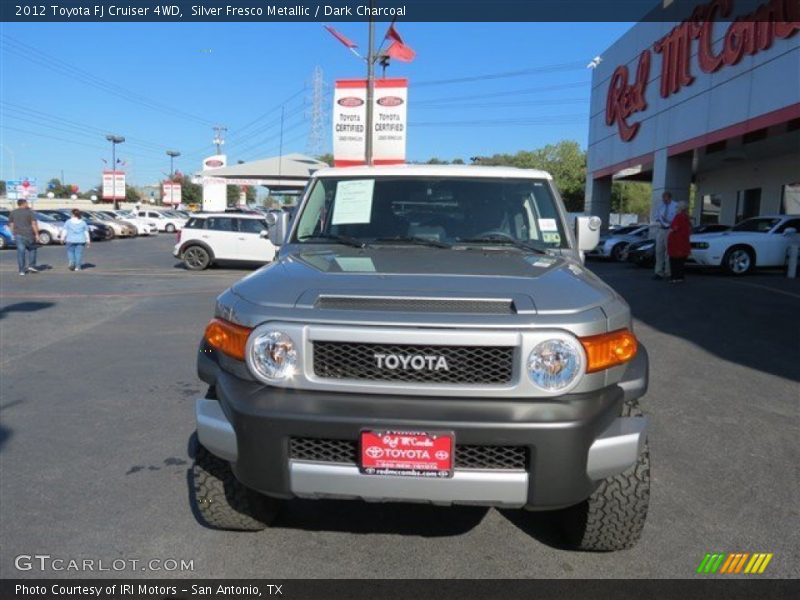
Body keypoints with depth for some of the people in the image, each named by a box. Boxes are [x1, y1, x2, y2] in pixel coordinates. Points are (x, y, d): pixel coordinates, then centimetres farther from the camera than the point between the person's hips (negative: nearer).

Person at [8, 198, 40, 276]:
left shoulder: (13, 212, 8)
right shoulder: (29, 212, -3)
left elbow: (11, 225, 6)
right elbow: (34, 224, -10)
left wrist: (13, 234, 13)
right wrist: (37, 234, -7)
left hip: (18, 235, 3)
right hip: (28, 234, -3)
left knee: (20, 251, 2)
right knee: (32, 249, 17)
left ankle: (22, 270, 1)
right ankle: (31, 265, 7)